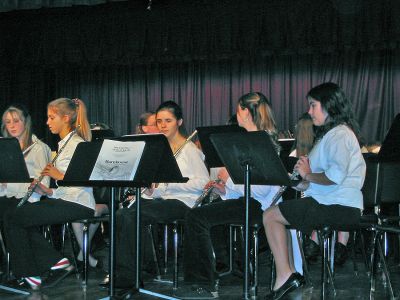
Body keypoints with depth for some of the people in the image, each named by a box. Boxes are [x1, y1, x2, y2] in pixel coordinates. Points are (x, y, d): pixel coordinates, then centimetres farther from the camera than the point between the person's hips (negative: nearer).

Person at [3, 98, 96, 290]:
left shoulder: (77, 144, -10)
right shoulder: (64, 144, 20)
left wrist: (59, 175, -16)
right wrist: (47, 191, 2)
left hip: (77, 204, -10)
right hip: (64, 200, 10)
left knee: (13, 217, -10)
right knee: (15, 215, 4)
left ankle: (29, 274, 2)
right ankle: (57, 263, 0)